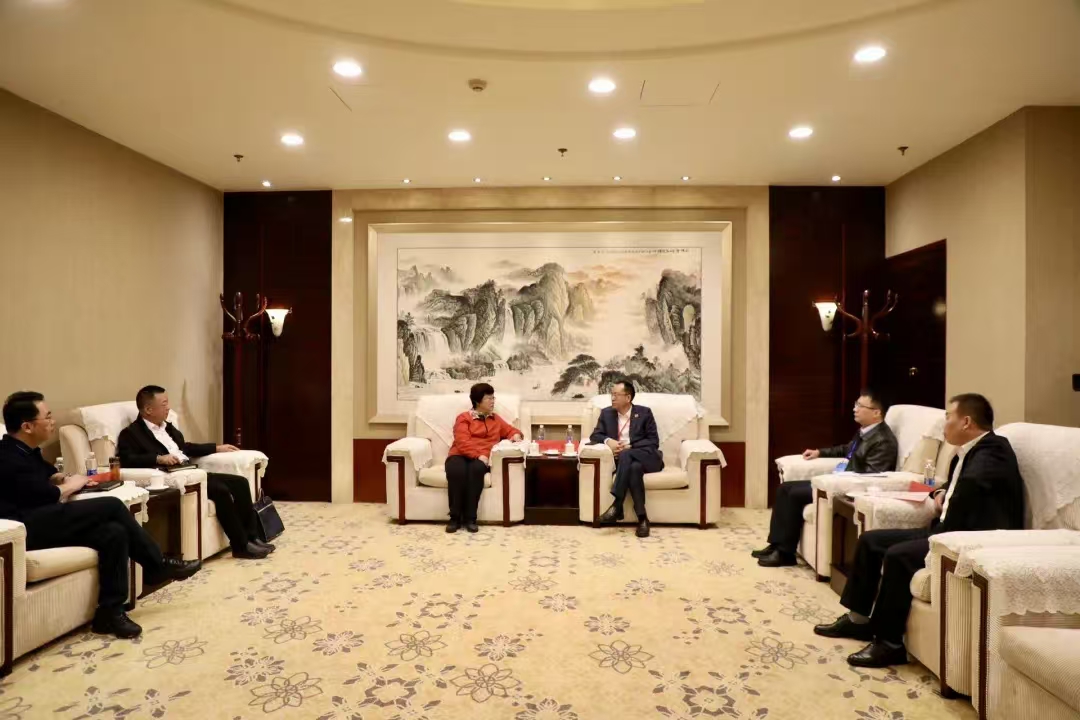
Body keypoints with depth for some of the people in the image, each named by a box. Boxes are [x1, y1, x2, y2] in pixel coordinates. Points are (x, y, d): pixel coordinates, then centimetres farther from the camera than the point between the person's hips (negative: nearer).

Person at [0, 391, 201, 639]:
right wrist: (71, 485, 1)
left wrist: (64, 478, 11)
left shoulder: (25, 451, 17)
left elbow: (46, 474, 34)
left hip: (44, 522, 10)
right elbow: (45, 495, -20)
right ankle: (157, 565, -5)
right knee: (112, 506, -19)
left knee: (114, 532, -13)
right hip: (27, 529, -10)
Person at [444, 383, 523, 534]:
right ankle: (455, 517, -25)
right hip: (460, 455, -2)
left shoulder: (495, 419, 23)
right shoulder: (464, 418, 7)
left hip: (482, 459, 2)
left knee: (476, 469, -36)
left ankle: (470, 518, -29)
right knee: (457, 470, -38)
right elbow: (462, 442, -6)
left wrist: (516, 435, 9)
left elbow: (511, 430, 34)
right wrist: (478, 455, -21)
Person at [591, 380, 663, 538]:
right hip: (624, 459, 2)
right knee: (634, 468, -36)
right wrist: (607, 440, -15)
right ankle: (642, 518, -35)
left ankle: (616, 506, -39)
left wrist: (630, 446, -15)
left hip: (647, 457, -2)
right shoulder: (606, 413, 14)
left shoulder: (644, 412, 5)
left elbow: (654, 441, -1)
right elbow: (595, 435, 9)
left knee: (625, 455, -36)